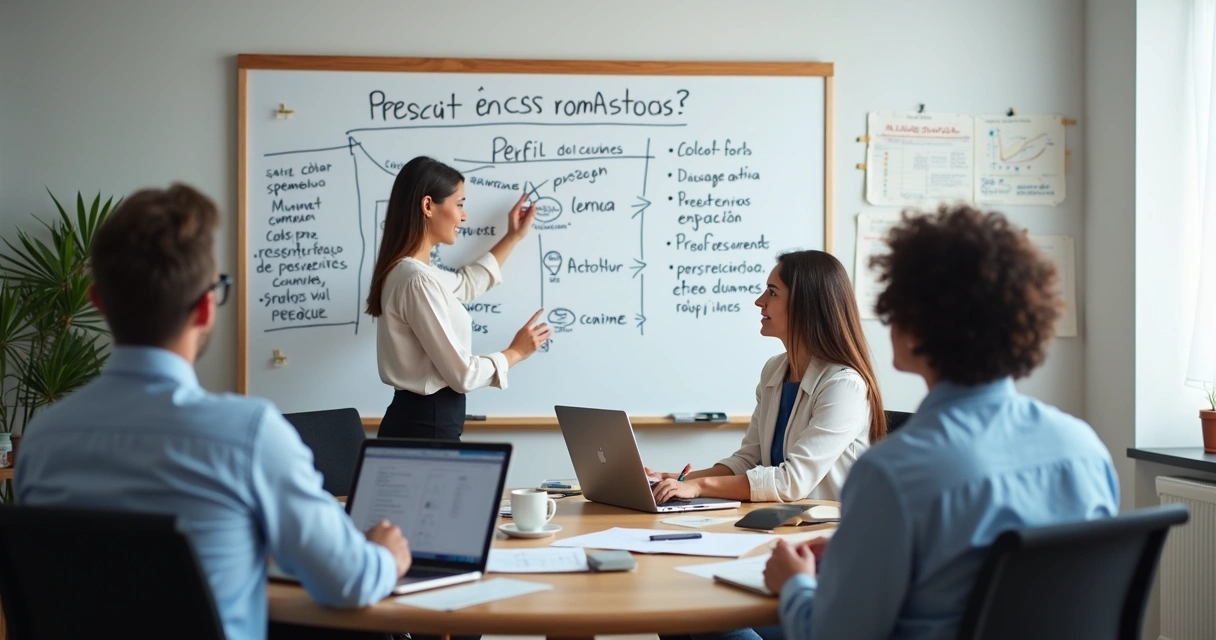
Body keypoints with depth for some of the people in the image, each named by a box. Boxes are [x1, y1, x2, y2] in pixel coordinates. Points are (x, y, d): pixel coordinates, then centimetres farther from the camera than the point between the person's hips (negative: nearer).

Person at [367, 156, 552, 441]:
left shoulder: (408, 270, 10)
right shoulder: (418, 281, -21)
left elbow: (466, 283, 33)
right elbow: (461, 374, -19)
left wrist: (513, 238, 37)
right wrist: (516, 353, -2)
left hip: (419, 419, 10)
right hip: (427, 426, -10)